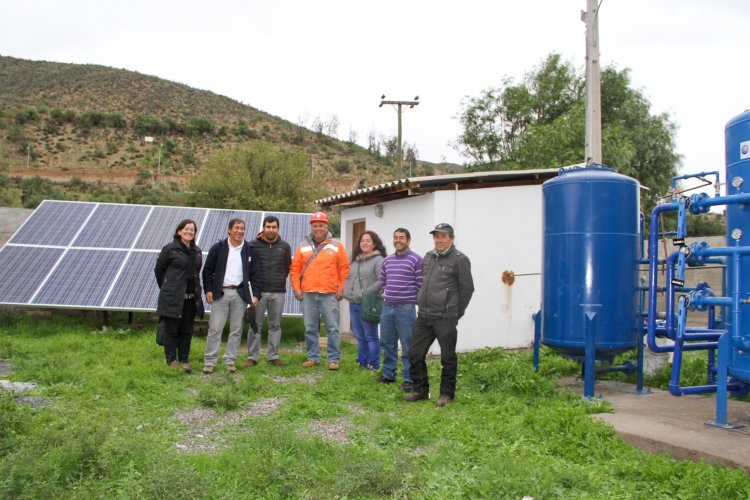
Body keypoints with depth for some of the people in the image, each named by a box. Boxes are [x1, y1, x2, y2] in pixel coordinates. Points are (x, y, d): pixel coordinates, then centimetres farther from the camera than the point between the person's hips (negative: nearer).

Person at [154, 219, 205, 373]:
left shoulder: (197, 251, 11)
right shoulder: (170, 249, -5)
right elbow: (158, 269, 2)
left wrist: (197, 291, 12)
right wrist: (166, 288, 10)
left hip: (190, 298, 5)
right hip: (172, 297, -5)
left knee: (186, 331, 8)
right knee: (171, 329, 3)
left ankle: (184, 360, 15)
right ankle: (172, 360, 13)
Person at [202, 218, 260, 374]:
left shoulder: (249, 250, 6)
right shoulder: (218, 248, 4)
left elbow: (254, 273, 6)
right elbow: (208, 270, 6)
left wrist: (255, 294, -1)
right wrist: (208, 289, -3)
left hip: (240, 294, 1)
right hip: (220, 293, -1)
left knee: (236, 330, 4)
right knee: (215, 328, -3)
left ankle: (230, 360, 14)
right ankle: (209, 361, 3)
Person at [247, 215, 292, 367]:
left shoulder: (285, 246, 8)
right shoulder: (253, 245, 1)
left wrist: (280, 280, 10)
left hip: (278, 292, 2)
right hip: (258, 291, -2)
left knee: (275, 325, 8)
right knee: (255, 324, 1)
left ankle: (273, 356, 15)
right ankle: (252, 356, 9)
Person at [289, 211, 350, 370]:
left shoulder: (336, 246, 5)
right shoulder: (303, 246, 10)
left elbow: (344, 268, 4)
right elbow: (295, 269, 9)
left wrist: (342, 288, -2)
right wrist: (296, 288, 1)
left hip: (329, 295, -2)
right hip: (308, 294, 2)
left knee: (332, 328, 0)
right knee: (310, 328, 7)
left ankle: (334, 359, 7)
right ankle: (313, 357, 17)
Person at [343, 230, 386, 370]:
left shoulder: (378, 260, -7)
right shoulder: (356, 260, 17)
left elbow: (381, 281, -17)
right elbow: (349, 278, 24)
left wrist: (367, 293, -18)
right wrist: (347, 292, 8)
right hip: (353, 304, 7)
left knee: (371, 336, -1)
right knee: (360, 336, 14)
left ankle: (373, 364, 6)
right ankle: (361, 362, 23)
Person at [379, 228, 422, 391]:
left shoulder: (416, 259, -6)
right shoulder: (387, 260, 13)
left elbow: (422, 285, -8)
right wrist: (386, 296, 14)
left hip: (406, 308, -6)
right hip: (387, 307, 6)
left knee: (408, 346, -2)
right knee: (387, 343, 13)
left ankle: (408, 379, 5)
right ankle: (388, 374, 25)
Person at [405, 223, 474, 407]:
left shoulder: (459, 259, -6)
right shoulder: (428, 257, 14)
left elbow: (467, 288, -4)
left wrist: (455, 313, -1)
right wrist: (422, 305, 16)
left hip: (445, 318, -6)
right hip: (423, 316, 7)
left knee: (448, 358, 3)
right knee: (415, 354, 9)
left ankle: (447, 394, 16)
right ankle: (420, 390, 23)